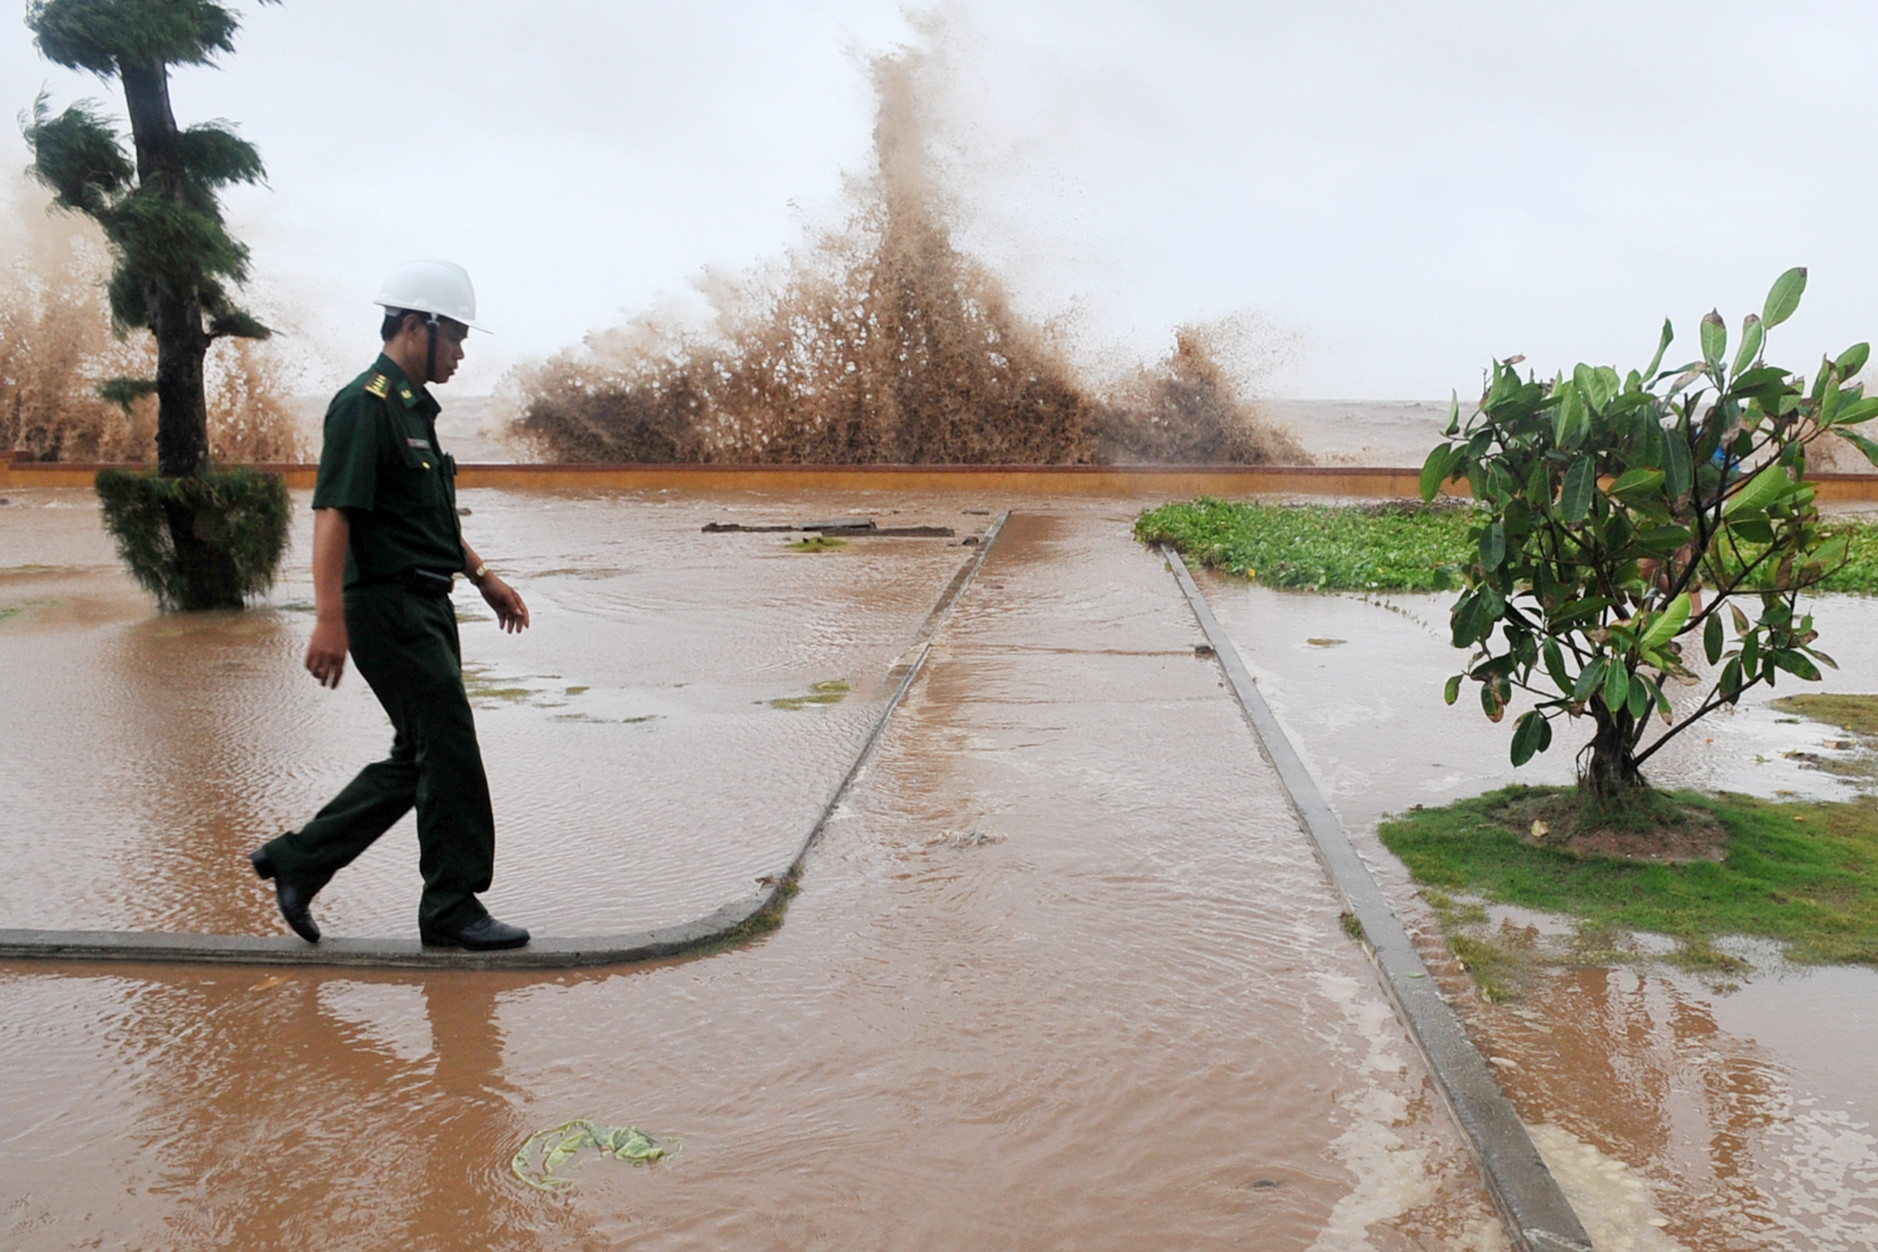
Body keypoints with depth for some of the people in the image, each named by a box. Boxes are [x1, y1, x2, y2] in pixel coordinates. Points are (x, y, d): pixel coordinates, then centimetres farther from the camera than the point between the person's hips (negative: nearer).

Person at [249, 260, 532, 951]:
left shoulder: (414, 407, 18)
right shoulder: (364, 405, -13)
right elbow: (332, 513, -21)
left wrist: (483, 575, 23)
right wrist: (330, 617, -27)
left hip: (426, 608, 10)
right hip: (390, 606, -10)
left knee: (419, 758, 13)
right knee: (449, 753, -5)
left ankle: (296, 859, 23)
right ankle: (452, 910, 7)